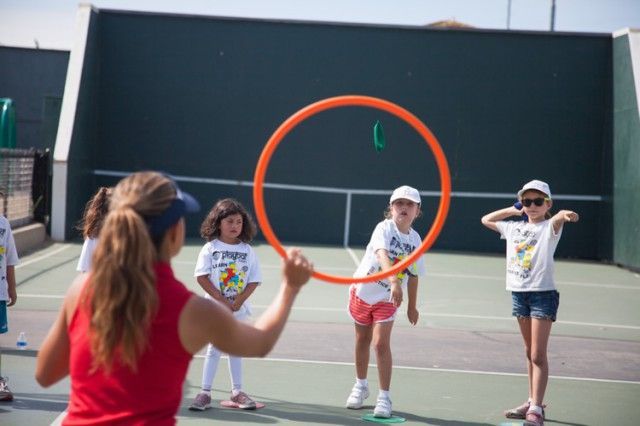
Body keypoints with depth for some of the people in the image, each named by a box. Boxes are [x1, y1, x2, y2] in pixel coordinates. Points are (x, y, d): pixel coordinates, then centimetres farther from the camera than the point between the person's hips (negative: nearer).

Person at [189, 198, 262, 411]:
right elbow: (202, 277, -10)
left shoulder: (247, 250, 2)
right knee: (214, 349, -1)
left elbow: (254, 280, 1)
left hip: (239, 308, 3)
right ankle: (205, 392, 5)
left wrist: (238, 301, -13)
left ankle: (237, 391, 19)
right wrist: (222, 300, -16)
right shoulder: (210, 248, -5)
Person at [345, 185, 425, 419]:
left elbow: (413, 275, 6)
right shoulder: (384, 228, -19)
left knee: (381, 343, -13)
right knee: (362, 340, 15)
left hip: (387, 299, 1)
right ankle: (361, 386, 36)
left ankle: (384, 397, -5)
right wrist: (394, 281, -55)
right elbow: (382, 255, -39)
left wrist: (412, 306, 12)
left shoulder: (415, 239, -5)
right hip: (363, 291, -1)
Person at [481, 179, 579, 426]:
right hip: (519, 293, 6)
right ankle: (533, 401, 23)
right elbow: (486, 220, 28)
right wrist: (513, 210, 20)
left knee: (538, 355, -9)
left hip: (543, 294, -6)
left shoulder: (548, 228, -4)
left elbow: (557, 219, -28)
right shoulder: (513, 228, 14)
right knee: (530, 353, 15)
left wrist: (565, 214, -50)